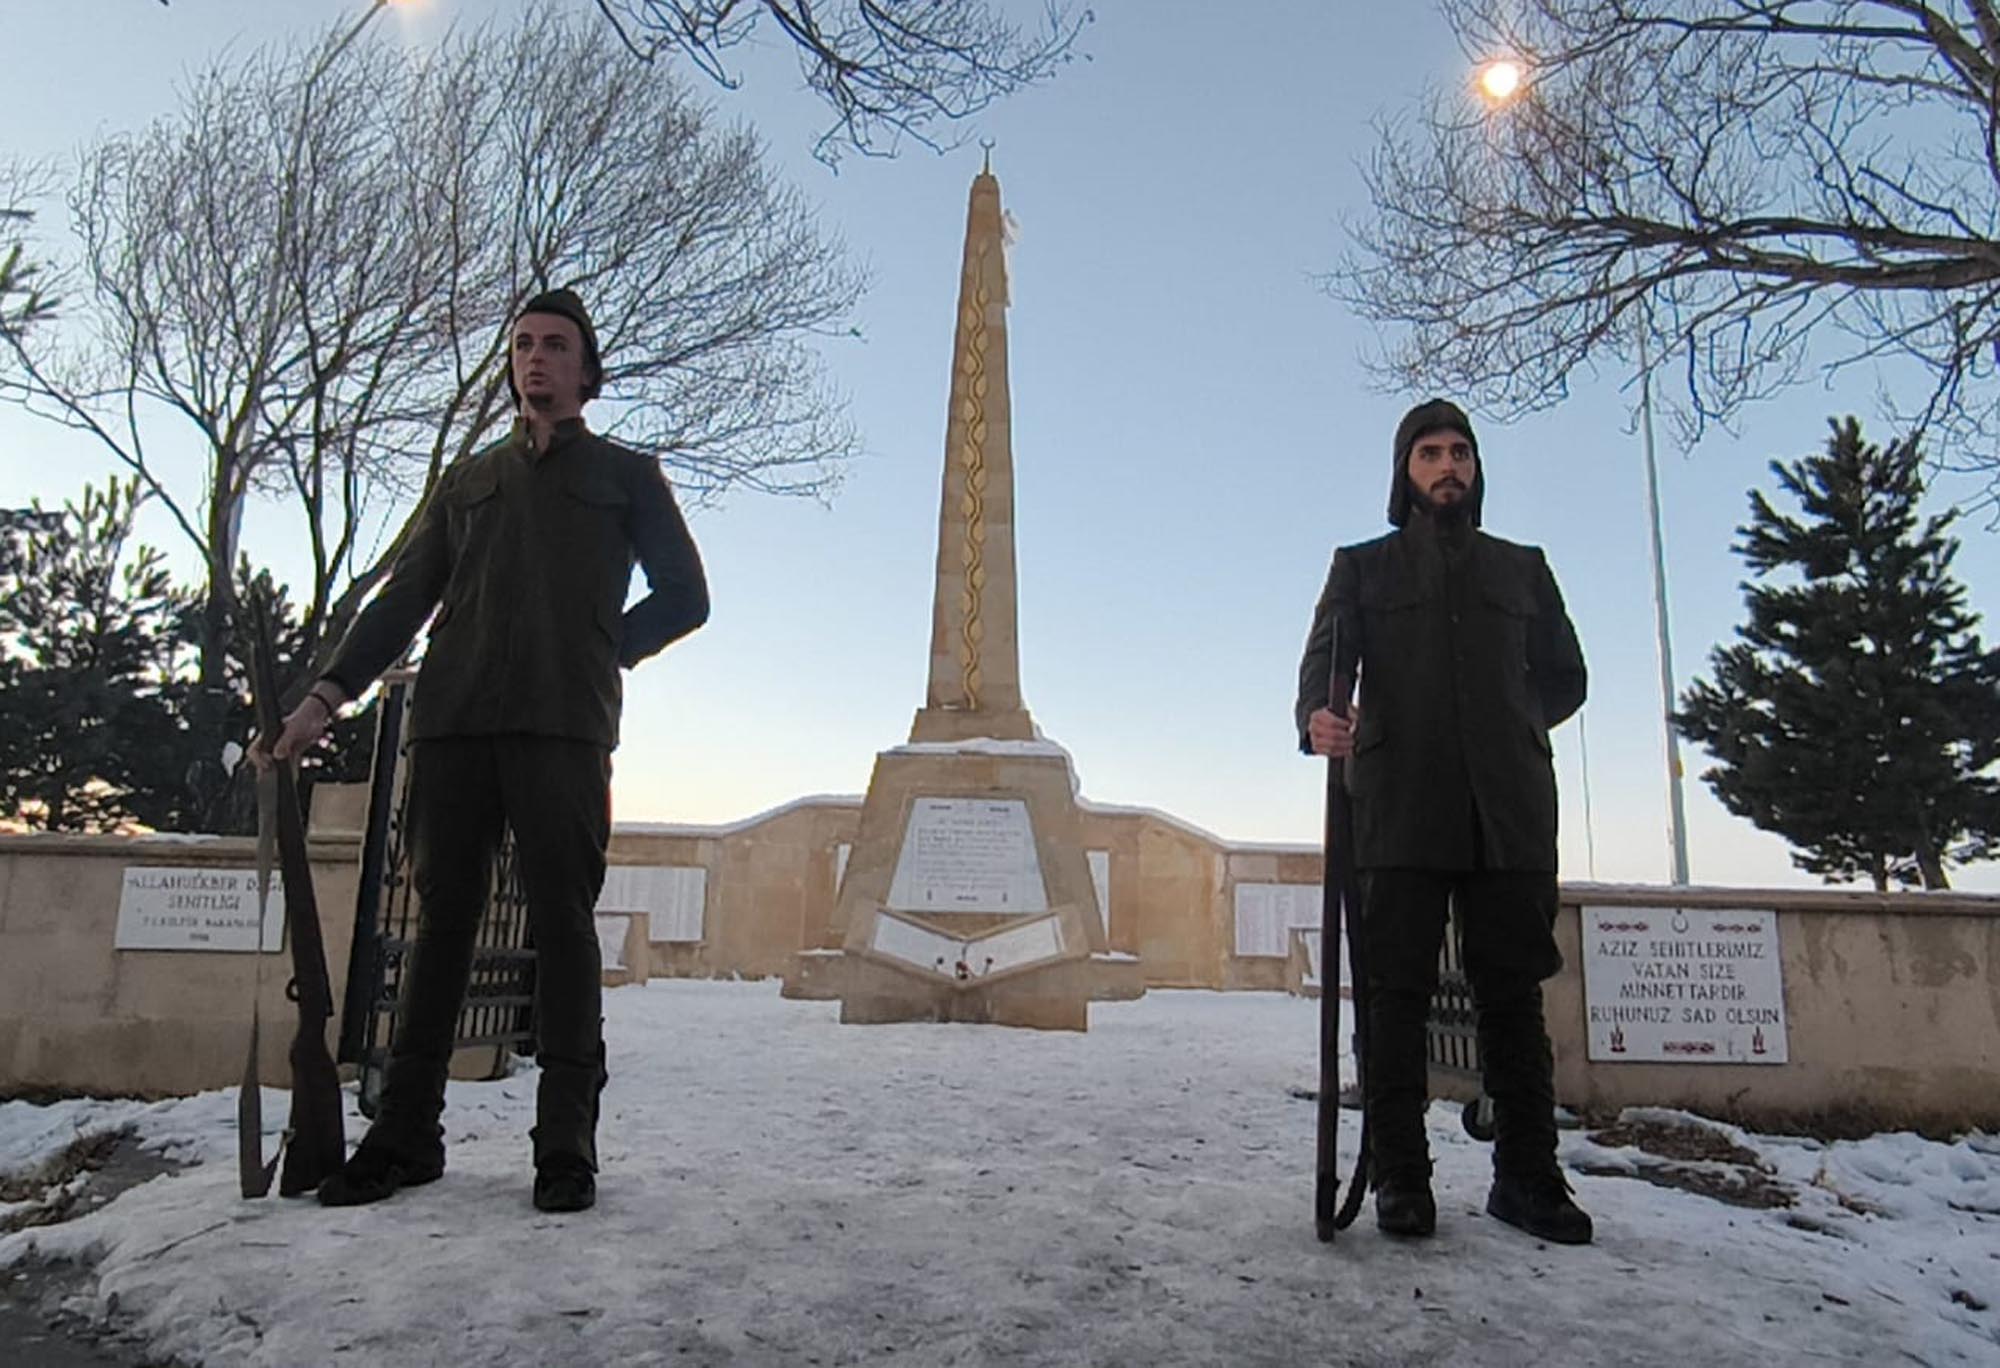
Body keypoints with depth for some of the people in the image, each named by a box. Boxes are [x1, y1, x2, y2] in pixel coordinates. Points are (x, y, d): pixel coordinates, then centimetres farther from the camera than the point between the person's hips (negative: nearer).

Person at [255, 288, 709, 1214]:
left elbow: (683, 599, 11)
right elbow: (405, 595, 18)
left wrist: (594, 654, 0)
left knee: (562, 920, -6)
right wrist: (330, 692, 6)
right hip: (453, 721, 4)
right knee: (441, 917, 3)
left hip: (563, 725, -3)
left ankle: (565, 1143, -3)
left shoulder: (626, 476, 17)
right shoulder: (469, 479, 25)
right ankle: (406, 1131, 10)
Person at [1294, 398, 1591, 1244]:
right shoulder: (1363, 567, 16)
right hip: (1400, 810, -2)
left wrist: (1510, 727, 4)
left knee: (1513, 992, 3)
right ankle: (1399, 1178, 4)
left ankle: (1527, 1175, 11)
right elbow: (1323, 663, 2)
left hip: (1509, 813, 2)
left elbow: (1565, 676, 22)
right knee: (1397, 993, -2)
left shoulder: (1522, 568, 23)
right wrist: (1317, 718, -21)